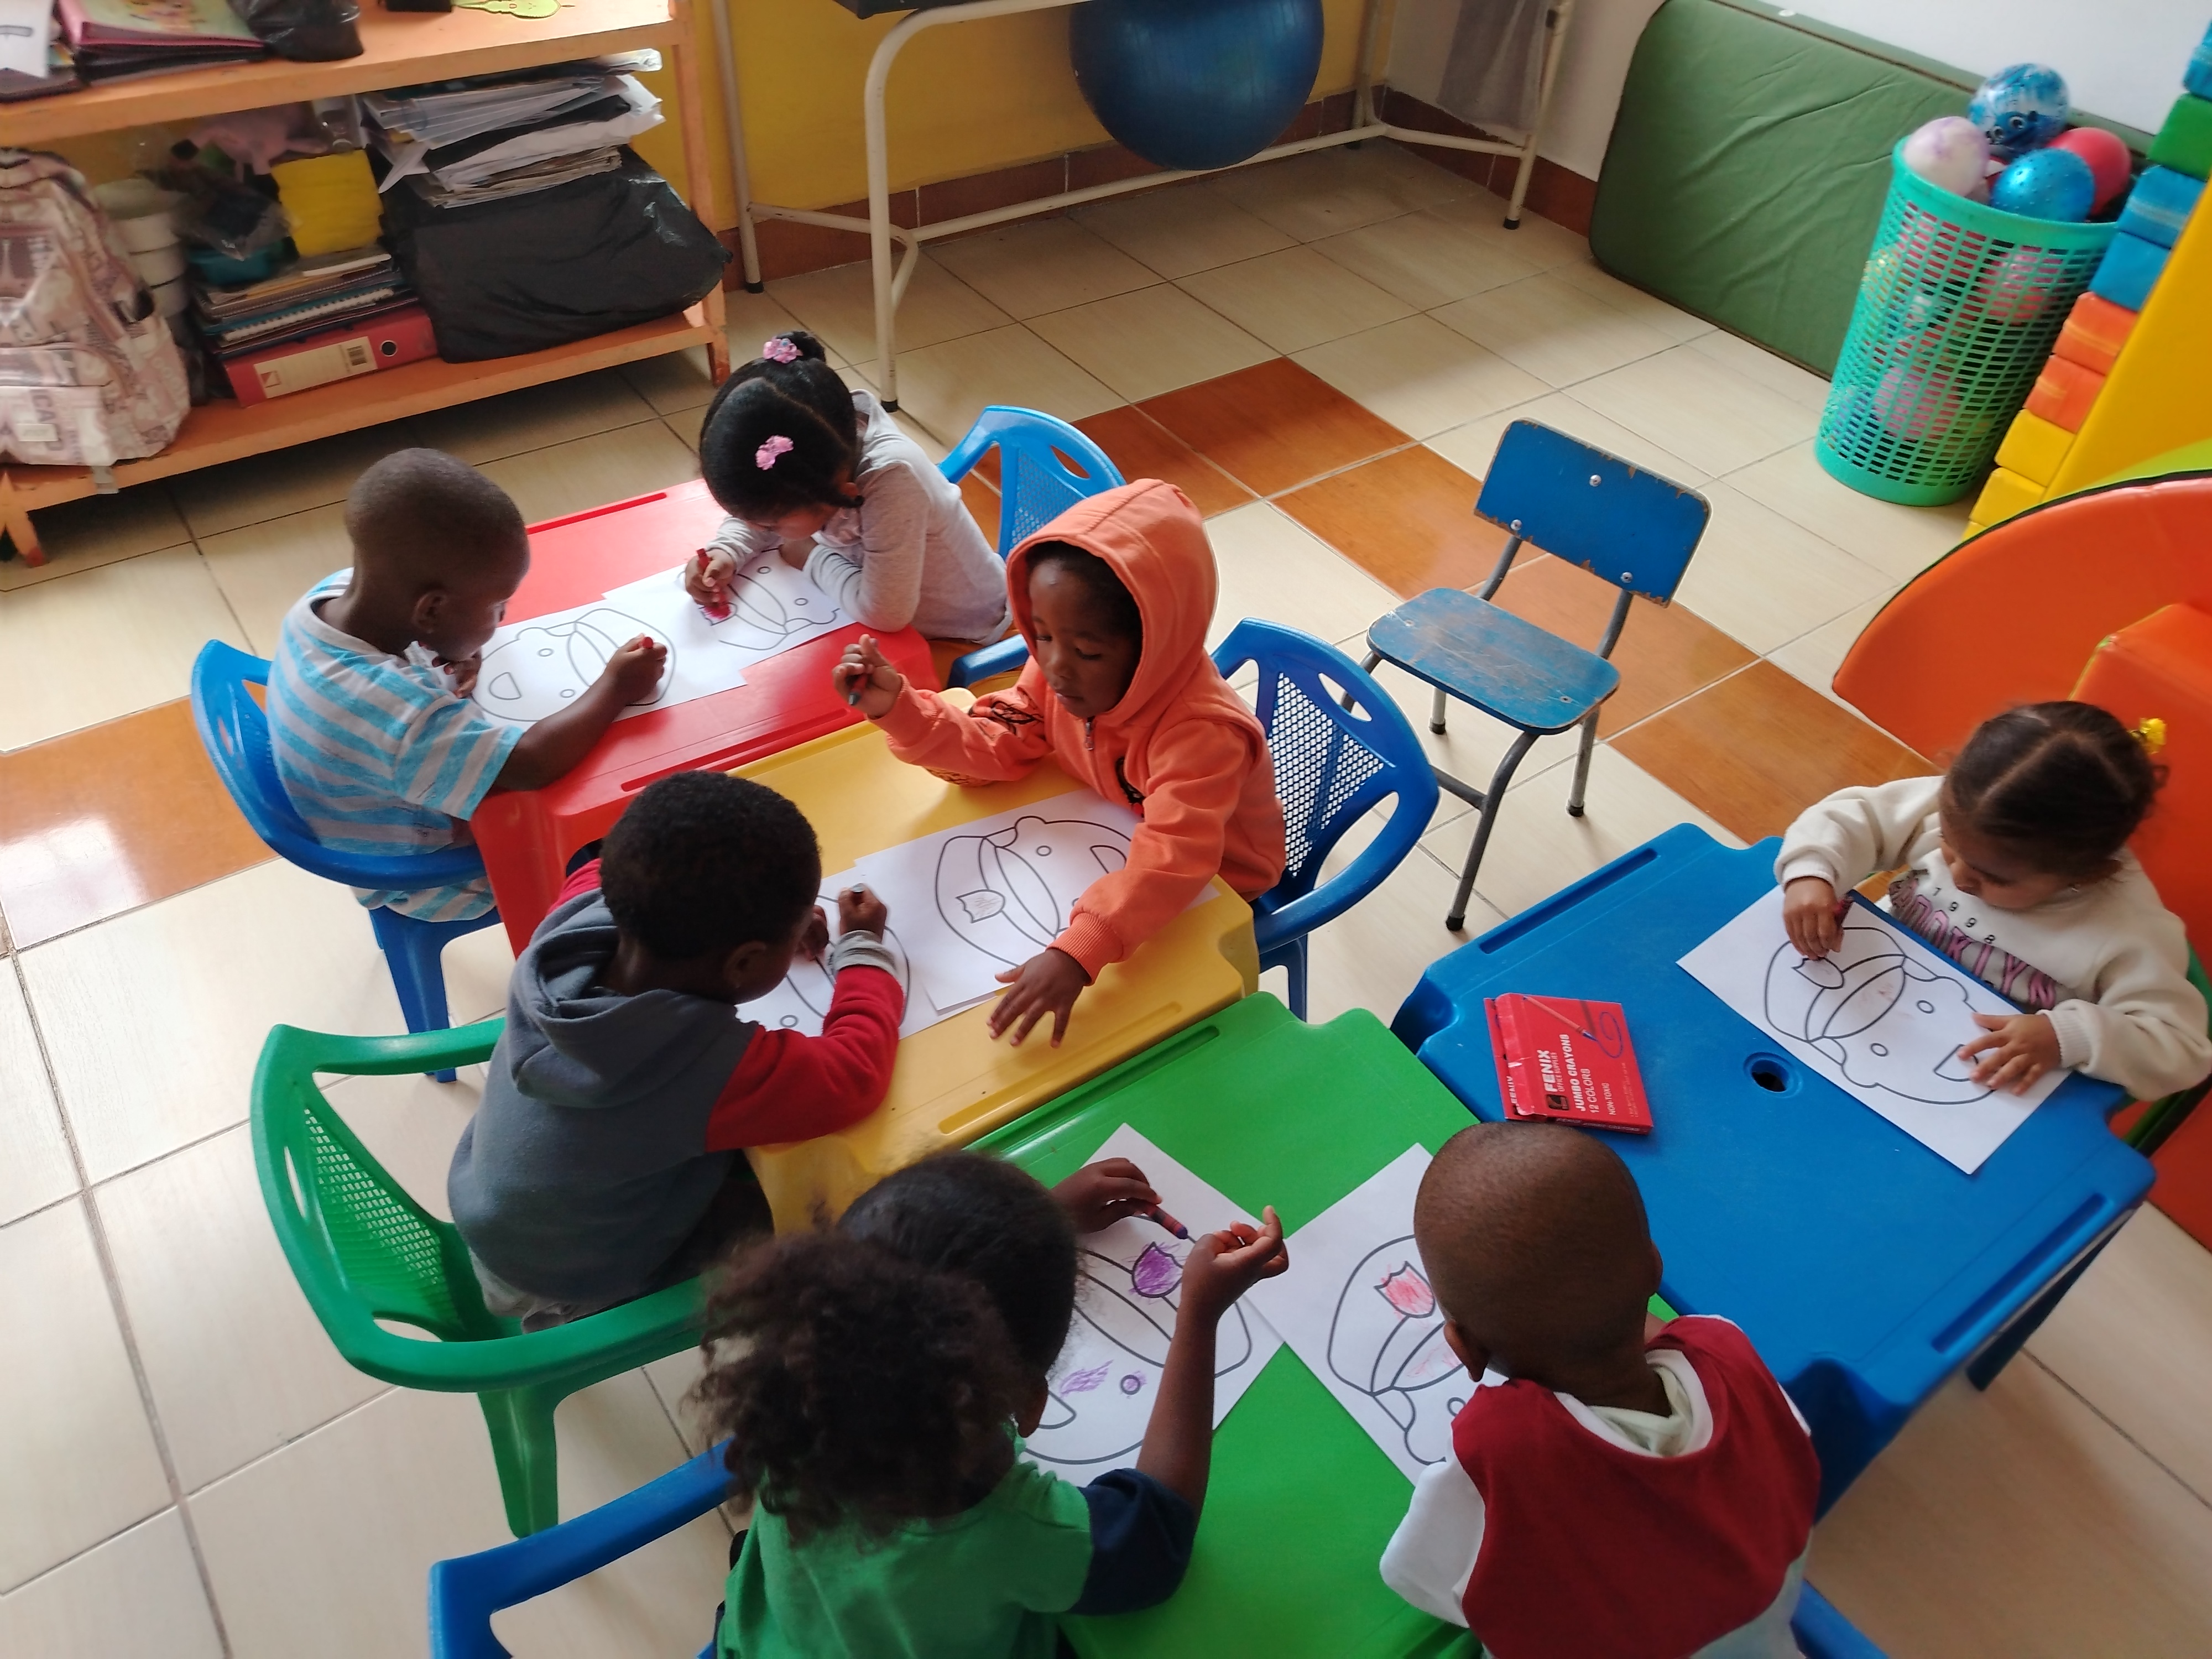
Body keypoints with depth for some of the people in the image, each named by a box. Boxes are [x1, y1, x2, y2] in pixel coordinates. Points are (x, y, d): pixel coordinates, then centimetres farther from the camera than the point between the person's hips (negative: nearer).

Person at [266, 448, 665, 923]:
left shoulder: (337, 591, -19)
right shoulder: (395, 711, -43)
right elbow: (532, 766, -40)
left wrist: (443, 668, -16)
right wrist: (614, 688, -28)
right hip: (427, 878, -7)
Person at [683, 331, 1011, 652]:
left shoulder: (891, 478, -39)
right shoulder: (821, 435, -19)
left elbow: (882, 613, -39)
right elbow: (757, 505, 1)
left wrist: (812, 557, -23)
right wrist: (726, 551, -19)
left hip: (953, 633, -8)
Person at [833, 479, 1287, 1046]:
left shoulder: (1202, 734, -39)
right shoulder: (1062, 671, -18)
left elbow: (1173, 861, -50)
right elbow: (994, 748, -10)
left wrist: (1078, 952, -64)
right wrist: (898, 708, -27)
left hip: (1208, 888, -6)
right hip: (1119, 849, 6)